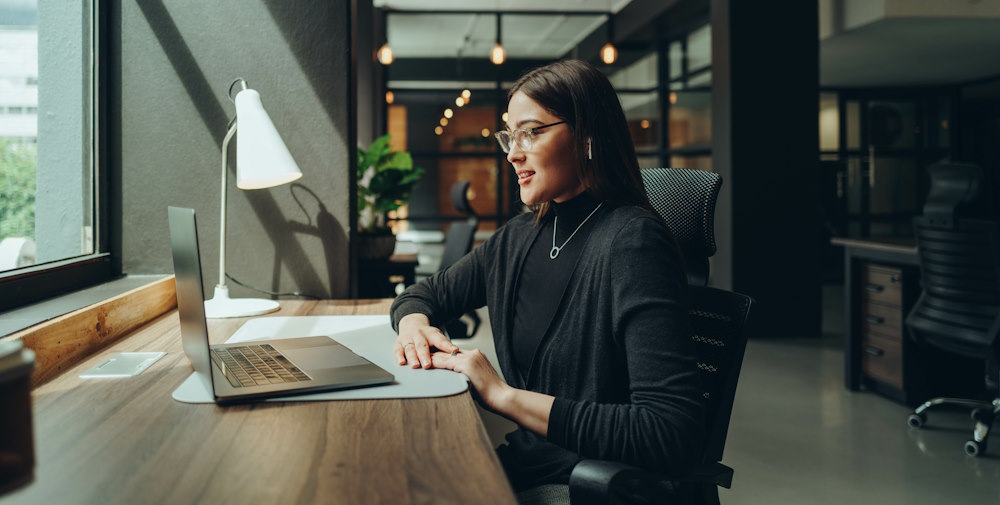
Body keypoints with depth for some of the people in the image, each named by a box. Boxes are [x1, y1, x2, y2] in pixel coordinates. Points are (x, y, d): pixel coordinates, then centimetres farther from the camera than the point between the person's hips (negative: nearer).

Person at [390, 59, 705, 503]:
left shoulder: (632, 242, -18)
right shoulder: (519, 238, 6)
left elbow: (675, 433, -28)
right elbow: (427, 293, 22)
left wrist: (504, 396, -25)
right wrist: (414, 323, -4)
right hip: (521, 465, 7)